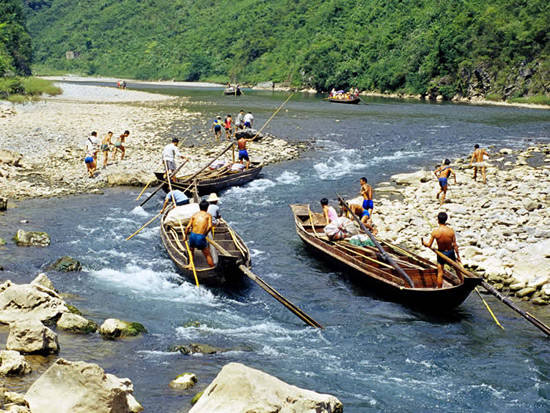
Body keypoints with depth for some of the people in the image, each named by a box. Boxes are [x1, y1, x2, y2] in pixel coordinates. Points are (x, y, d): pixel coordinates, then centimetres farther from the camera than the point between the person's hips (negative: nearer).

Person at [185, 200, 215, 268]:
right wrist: (205, 233, 5)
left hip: (192, 235, 3)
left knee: (191, 251, 31)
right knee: (208, 255, 11)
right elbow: (210, 226, -10)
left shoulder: (194, 215, 14)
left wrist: (185, 236, 16)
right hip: (201, 237, -3)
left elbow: (188, 227, 4)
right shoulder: (208, 215, 6)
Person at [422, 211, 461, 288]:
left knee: (440, 273, 12)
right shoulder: (451, 231, -19)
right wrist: (458, 256, 0)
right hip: (450, 253, 0)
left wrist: (424, 243, 10)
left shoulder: (435, 232, -20)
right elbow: (455, 245, -12)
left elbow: (429, 245, -12)